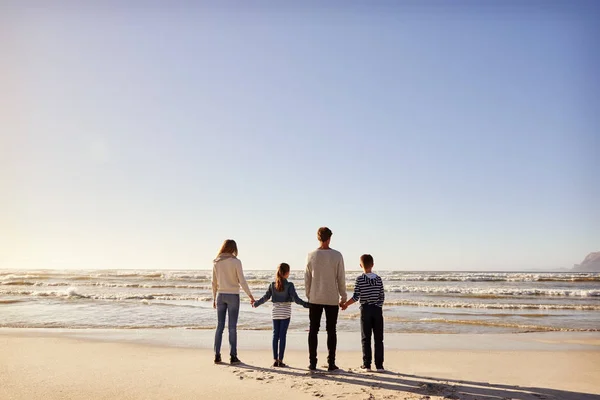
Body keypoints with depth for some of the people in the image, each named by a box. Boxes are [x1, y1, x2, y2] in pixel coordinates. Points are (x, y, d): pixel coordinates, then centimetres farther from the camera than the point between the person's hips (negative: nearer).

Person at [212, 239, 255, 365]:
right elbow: (242, 281, -12)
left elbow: (214, 282, 8)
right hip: (233, 295, -4)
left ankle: (217, 356, 9)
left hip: (221, 295, 4)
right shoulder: (236, 262, -9)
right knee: (232, 327, 0)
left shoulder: (216, 263, 4)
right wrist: (250, 296, -5)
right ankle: (233, 356, 3)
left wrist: (214, 298, 17)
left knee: (220, 326, 8)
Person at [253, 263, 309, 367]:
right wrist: (306, 304, -11)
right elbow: (296, 298, -16)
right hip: (285, 313, -3)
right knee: (282, 336, 0)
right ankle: (280, 360, 2)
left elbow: (266, 297, 3)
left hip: (275, 312, 3)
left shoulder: (272, 285, 0)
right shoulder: (289, 285, -10)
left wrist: (256, 303, 18)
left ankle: (275, 360, 11)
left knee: (275, 335, 8)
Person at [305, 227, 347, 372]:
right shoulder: (337, 256, -6)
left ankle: (312, 363, 10)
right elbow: (341, 278, -3)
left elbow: (307, 278, 3)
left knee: (313, 330, 8)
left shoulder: (311, 255, -1)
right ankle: (331, 363, 7)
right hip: (332, 299, -1)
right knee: (331, 331, 6)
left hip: (315, 298, 1)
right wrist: (343, 297, 7)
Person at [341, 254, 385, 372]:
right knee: (378, 338, 5)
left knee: (366, 338, 5)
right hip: (377, 310, 2)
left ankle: (367, 364, 7)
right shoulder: (378, 279, 3)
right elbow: (382, 296, 5)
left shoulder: (359, 279, -6)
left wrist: (345, 304, 2)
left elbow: (356, 297, -11)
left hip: (365, 310, -2)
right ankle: (379, 365, 6)